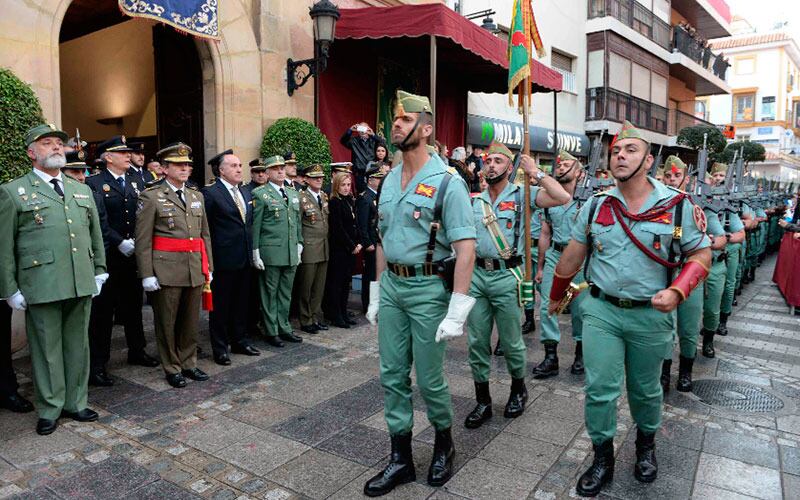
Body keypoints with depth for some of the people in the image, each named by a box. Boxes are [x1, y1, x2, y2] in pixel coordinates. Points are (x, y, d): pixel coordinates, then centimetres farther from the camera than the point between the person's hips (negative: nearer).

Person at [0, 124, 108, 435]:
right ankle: (50, 409, 21)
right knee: (47, 348, 6)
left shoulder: (83, 190, 15)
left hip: (82, 285, 4)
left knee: (78, 346, 12)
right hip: (41, 287, -4)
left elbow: (96, 235, 17)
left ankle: (75, 403, 26)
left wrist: (99, 270, 12)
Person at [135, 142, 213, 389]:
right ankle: (172, 368, 20)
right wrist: (147, 274, -11)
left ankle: (188, 363, 27)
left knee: (191, 321, 13)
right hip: (167, 271, -5)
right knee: (167, 322, 6)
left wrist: (208, 267, 12)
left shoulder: (197, 197, 13)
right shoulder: (151, 197, -4)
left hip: (196, 269, 5)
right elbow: (143, 240, -7)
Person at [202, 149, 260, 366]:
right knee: (220, 305, 5)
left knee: (241, 303, 16)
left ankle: (239, 341, 30)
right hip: (223, 259, -7)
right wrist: (209, 257, -11)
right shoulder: (210, 193, -10)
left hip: (244, 258, 7)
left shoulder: (245, 193, 13)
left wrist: (251, 250, 11)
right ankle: (220, 348, 17)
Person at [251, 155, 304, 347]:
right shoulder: (260, 194, -4)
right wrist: (256, 253, -9)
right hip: (270, 253, -6)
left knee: (286, 293, 13)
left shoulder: (293, 194, 15)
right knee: (269, 293, 4)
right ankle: (272, 331, 14)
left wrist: (299, 245, 13)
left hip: (291, 253, 6)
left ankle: (284, 328, 24)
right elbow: (255, 225, -6)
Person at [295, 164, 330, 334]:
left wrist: (328, 243, 15)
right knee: (306, 286, 3)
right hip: (309, 248, -6)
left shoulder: (324, 196, 12)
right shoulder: (301, 197, -7)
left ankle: (316, 318, 22)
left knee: (319, 286, 11)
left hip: (324, 248, 6)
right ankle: (306, 321, 13)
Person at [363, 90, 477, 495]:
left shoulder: (447, 182, -12)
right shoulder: (389, 181, 10)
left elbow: (466, 249, -16)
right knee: (392, 375, 10)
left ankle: (444, 443, 34)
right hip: (391, 285, 7)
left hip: (428, 288, -6)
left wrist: (457, 310, -20)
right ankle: (400, 460, 25)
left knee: (429, 378, 6)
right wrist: (376, 293, 14)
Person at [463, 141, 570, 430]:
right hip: (477, 275, 4)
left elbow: (563, 198, -14)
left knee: (511, 341, 8)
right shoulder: (475, 201, 11)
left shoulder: (521, 195, -1)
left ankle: (518, 390, 34)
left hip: (507, 276, -4)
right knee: (477, 341, 7)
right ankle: (482, 401, 21)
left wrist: (536, 173, -10)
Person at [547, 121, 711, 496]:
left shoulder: (677, 206, -6)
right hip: (600, 310, 1)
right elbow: (573, 255, 9)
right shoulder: (596, 205, 1)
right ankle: (602, 459, 22)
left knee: (645, 390, 17)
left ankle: (646, 446, 43)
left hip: (650, 315, -1)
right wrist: (556, 296, 17)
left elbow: (700, 255, -1)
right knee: (599, 390, 2)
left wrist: (676, 292, -18)